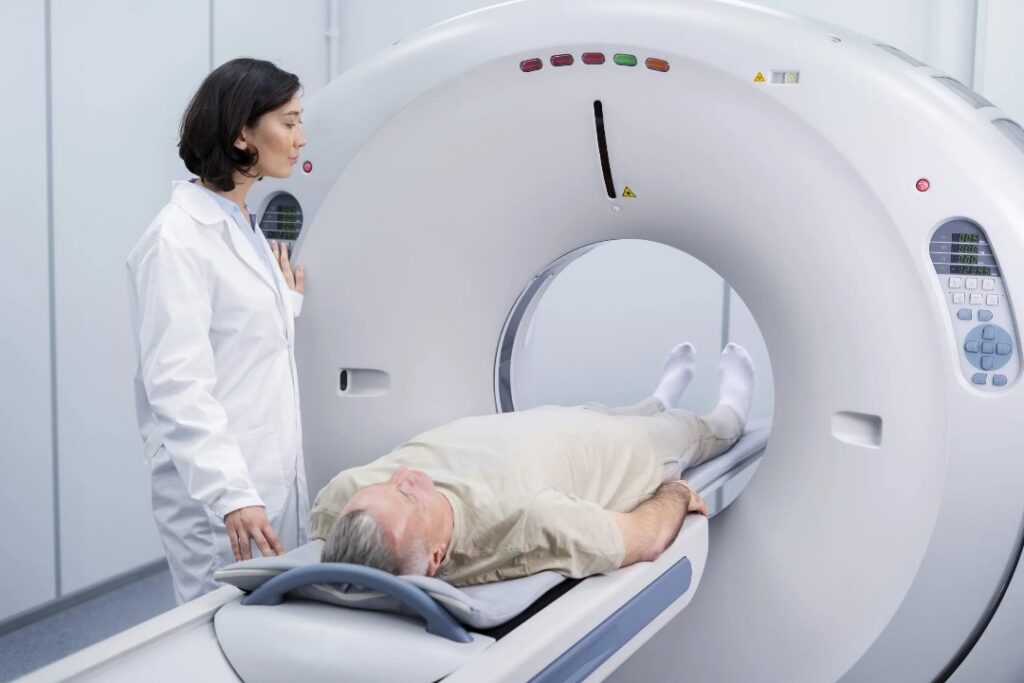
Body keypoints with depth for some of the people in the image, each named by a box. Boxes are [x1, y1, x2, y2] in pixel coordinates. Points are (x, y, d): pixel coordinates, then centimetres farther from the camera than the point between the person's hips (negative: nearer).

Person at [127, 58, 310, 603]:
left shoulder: (245, 227, 13)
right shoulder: (179, 240, -15)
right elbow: (178, 384, -22)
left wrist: (287, 301, 15)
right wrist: (230, 494, -28)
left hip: (274, 476, 9)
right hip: (217, 489, -9)